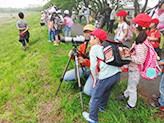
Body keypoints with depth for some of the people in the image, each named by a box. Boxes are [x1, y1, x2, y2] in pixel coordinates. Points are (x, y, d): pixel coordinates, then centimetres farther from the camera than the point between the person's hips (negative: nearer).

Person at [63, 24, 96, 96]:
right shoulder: (83, 44, 3)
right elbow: (78, 57, 6)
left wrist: (84, 61, -37)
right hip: (84, 68, 6)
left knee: (87, 91, -23)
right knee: (66, 77, -3)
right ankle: (85, 76, 16)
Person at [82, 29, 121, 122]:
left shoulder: (94, 48, -1)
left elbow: (93, 66, -7)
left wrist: (95, 79, 3)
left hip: (106, 76, -8)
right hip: (117, 74, 8)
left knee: (95, 97, 11)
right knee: (106, 92, 30)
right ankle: (102, 106, 55)